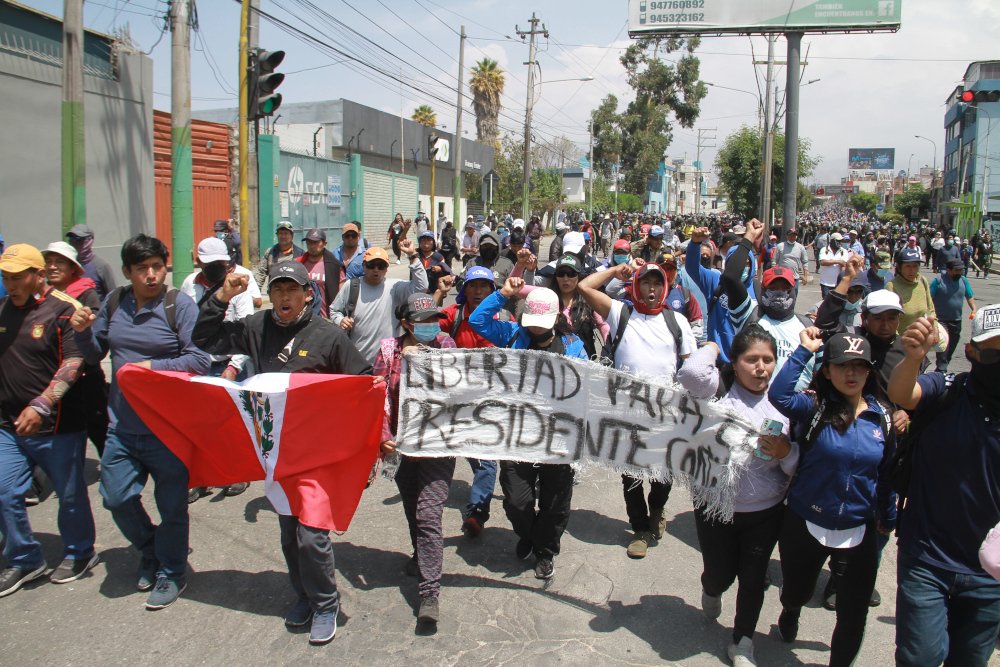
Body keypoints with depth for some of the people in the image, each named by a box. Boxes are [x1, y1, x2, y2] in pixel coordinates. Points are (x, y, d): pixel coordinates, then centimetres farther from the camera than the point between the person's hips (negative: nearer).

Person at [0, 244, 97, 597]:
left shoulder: (64, 309, -13)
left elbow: (74, 363, -19)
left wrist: (41, 406, -26)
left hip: (57, 425, -5)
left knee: (70, 494, 10)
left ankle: (79, 553, 30)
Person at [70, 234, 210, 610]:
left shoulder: (180, 305, -11)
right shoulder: (113, 303, 5)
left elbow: (201, 360, -18)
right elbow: (94, 355, 14)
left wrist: (152, 367, -22)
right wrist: (82, 332, -5)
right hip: (122, 427, 5)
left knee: (171, 506, 7)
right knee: (116, 498, 9)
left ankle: (171, 573, 29)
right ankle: (151, 551, 37)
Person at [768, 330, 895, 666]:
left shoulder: (883, 417, -4)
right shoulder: (815, 408, -13)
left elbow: (887, 472, 7)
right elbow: (779, 395, -34)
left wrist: (888, 518, 15)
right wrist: (804, 351, -29)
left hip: (859, 531, 1)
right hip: (806, 524, -1)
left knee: (853, 613, 11)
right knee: (797, 593, 24)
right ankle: (790, 614, 60)